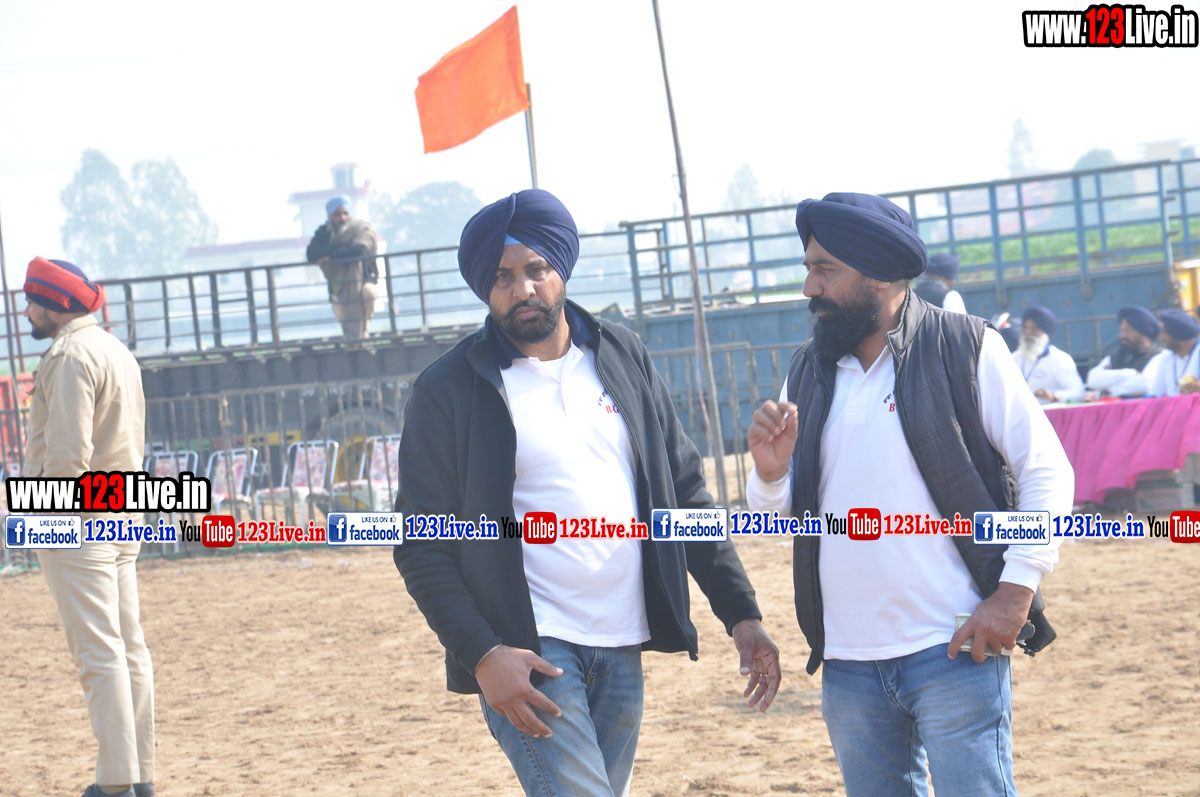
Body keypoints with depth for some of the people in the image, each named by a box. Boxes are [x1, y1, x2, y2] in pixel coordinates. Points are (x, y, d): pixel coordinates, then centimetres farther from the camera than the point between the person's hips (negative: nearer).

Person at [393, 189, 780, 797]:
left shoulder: (622, 358, 10)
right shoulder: (451, 388, -4)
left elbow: (684, 490, 13)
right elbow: (422, 546, -5)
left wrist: (741, 613, 5)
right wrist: (481, 655, -18)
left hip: (623, 653, 5)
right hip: (527, 655, -5)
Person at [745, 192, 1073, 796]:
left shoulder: (966, 349, -3)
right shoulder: (807, 372, 12)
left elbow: (1046, 470, -4)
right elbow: (772, 515, 14)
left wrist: (1016, 591, -12)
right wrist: (770, 473, -9)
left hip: (953, 652, -5)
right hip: (846, 663, 5)